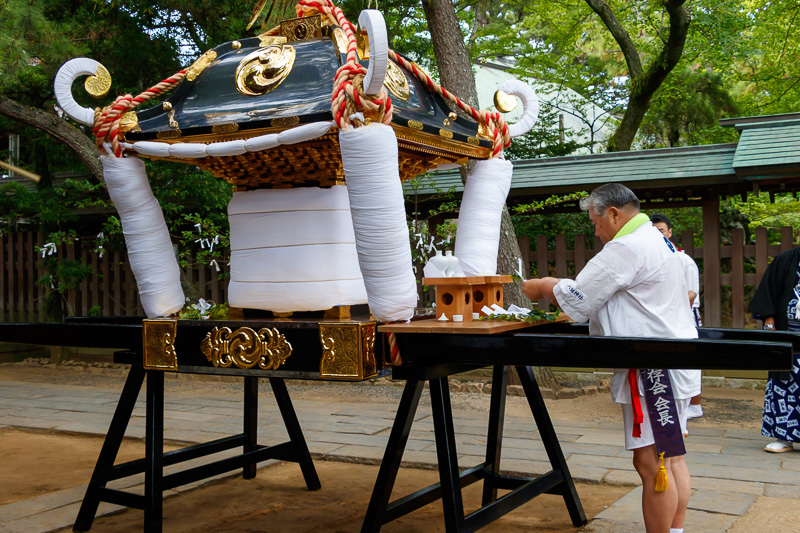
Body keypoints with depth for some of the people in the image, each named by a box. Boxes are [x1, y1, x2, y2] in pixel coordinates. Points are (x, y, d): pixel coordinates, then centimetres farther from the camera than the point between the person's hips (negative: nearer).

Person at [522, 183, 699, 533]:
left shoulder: (626, 248, -15)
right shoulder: (655, 240, 19)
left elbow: (577, 298, -12)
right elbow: (597, 293, 23)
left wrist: (542, 288, 5)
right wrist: (554, 287, 16)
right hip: (672, 364, 11)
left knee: (651, 464, -6)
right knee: (672, 457, 14)